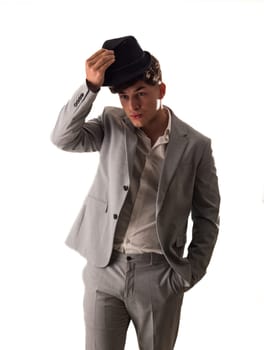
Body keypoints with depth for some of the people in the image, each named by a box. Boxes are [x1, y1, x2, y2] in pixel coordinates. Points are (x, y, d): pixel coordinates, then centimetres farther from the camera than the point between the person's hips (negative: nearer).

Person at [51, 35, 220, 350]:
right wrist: (91, 86, -22)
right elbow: (63, 138, -12)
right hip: (105, 269, 2)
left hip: (159, 276, -1)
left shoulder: (195, 145, -4)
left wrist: (192, 272, -4)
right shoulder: (112, 125, 2)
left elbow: (206, 216, 3)